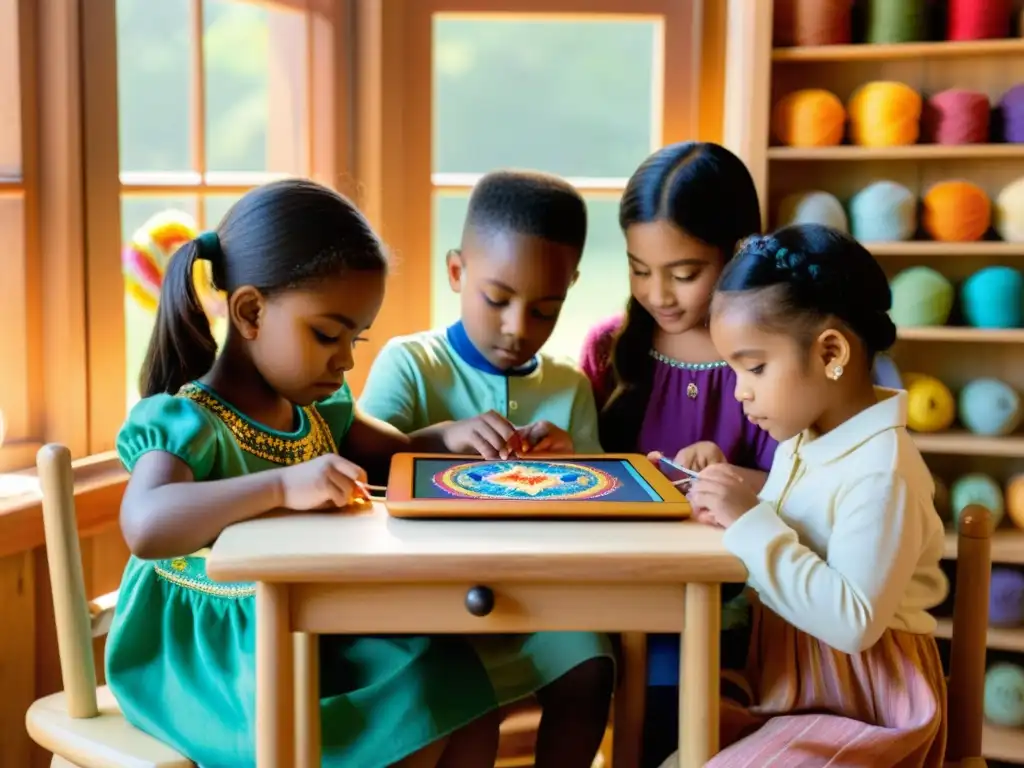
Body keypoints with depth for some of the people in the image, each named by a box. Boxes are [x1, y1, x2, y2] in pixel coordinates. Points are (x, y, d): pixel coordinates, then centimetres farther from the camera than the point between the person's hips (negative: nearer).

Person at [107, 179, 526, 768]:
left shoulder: (315, 408, 4)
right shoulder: (187, 422, -22)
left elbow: (400, 452, 19)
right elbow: (146, 525, -42)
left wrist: (451, 437, -4)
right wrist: (285, 485, -49)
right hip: (220, 659, -8)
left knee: (467, 697, -2)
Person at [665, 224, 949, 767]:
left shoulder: (880, 471, -24)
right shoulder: (801, 441, 6)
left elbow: (855, 621, -30)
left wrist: (752, 523, -29)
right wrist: (734, 518, -7)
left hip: (860, 701, -9)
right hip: (785, 678, 9)